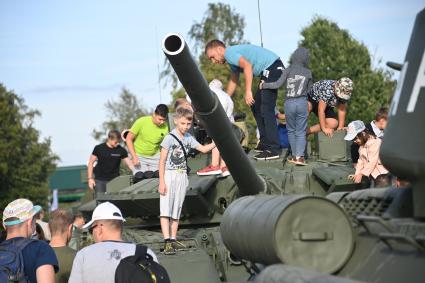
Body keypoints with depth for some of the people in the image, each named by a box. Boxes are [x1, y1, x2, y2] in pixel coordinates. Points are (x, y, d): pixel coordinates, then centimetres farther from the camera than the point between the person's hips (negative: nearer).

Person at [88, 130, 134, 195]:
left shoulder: (121, 150, -2)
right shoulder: (99, 148, -4)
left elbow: (130, 164, -4)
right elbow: (91, 163, 4)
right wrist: (90, 178, -1)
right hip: (100, 181, -1)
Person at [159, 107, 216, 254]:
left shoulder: (188, 138, 9)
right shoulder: (170, 138, -10)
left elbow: (203, 149, 16)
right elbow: (162, 161, -11)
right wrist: (161, 182, -15)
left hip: (182, 177, 6)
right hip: (169, 175, -6)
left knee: (176, 210, 10)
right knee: (165, 209, -12)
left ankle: (173, 240, 15)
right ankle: (167, 241, -19)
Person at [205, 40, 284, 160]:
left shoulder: (230, 53, -10)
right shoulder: (233, 59, 23)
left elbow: (247, 65, -26)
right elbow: (233, 81, 36)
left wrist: (248, 91, -28)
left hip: (272, 67, -11)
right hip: (269, 71, 11)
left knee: (266, 109, -13)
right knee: (256, 106, 17)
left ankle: (273, 149, -16)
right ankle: (265, 142, 19)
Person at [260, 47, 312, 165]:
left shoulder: (288, 70, -1)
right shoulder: (308, 73, 4)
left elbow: (278, 84, -7)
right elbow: (309, 89, 12)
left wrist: (264, 85, 6)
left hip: (289, 103, 0)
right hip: (302, 103, 0)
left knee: (291, 130, 13)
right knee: (301, 131, 1)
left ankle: (295, 155, 12)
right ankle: (299, 156, -12)